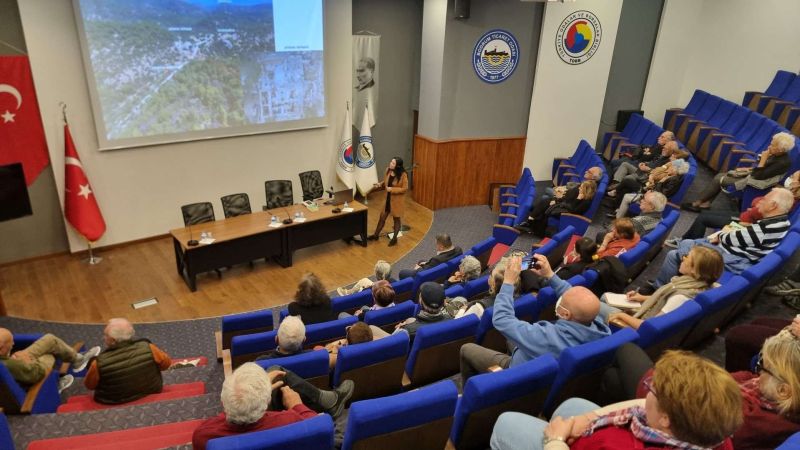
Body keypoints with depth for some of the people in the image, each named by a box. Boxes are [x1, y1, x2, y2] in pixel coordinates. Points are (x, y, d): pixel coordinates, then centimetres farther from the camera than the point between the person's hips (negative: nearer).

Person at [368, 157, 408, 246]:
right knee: (382, 217, 16)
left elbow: (405, 188, -20)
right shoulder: (388, 170, -5)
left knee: (396, 219, 11)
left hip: (397, 200, -6)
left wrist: (392, 189, -25)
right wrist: (380, 184, -8)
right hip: (388, 198, 6)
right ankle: (375, 235, 32)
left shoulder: (403, 175, -23)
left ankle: (394, 238, 27)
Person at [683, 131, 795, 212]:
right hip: (753, 174, 9)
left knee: (719, 180, -8)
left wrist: (763, 159, -25)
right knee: (720, 175, 2)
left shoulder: (784, 162, -27)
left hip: (756, 182, -9)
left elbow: (759, 176, -28)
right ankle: (706, 203, 1)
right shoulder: (777, 154, 0)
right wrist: (749, 169, 7)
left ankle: (698, 203, 5)